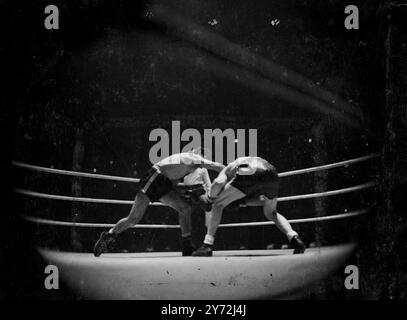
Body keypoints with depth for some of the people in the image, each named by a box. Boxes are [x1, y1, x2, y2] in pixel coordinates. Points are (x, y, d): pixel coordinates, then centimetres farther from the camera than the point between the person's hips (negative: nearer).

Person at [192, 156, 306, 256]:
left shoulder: (228, 169, 34)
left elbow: (218, 182, 7)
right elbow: (264, 200, 37)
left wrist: (211, 196, 25)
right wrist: (244, 202, 37)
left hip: (248, 174, -4)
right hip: (271, 174, 4)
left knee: (218, 205, 17)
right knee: (271, 213, 31)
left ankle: (207, 246, 9)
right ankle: (294, 238, 10)